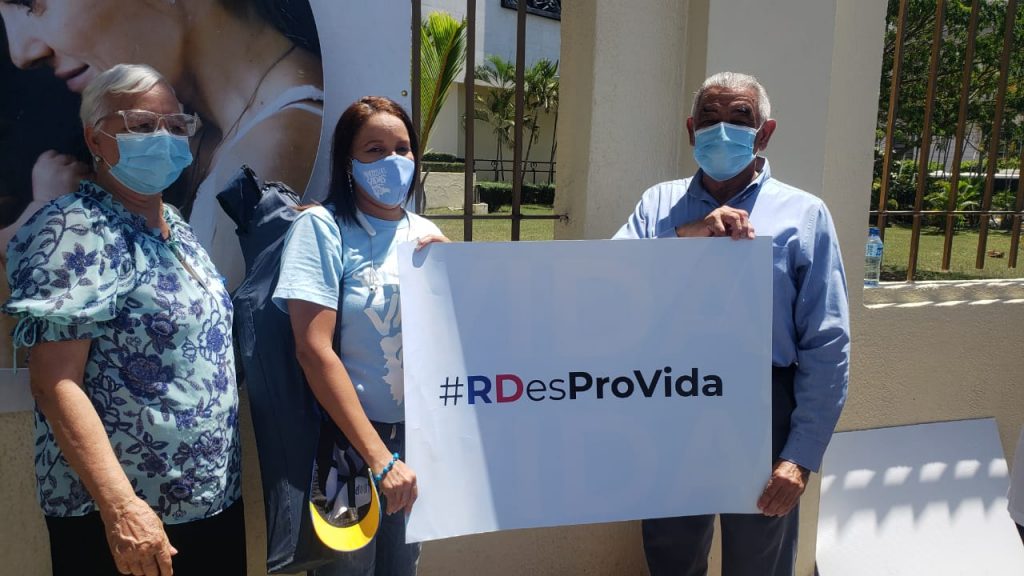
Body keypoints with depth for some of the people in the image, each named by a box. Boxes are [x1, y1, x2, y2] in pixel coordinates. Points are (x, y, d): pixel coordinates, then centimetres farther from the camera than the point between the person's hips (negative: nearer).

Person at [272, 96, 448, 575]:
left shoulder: (425, 233, 5)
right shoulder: (322, 226, -11)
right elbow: (314, 350, -18)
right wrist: (379, 457, -20)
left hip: (416, 435, 5)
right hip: (347, 442, -5)